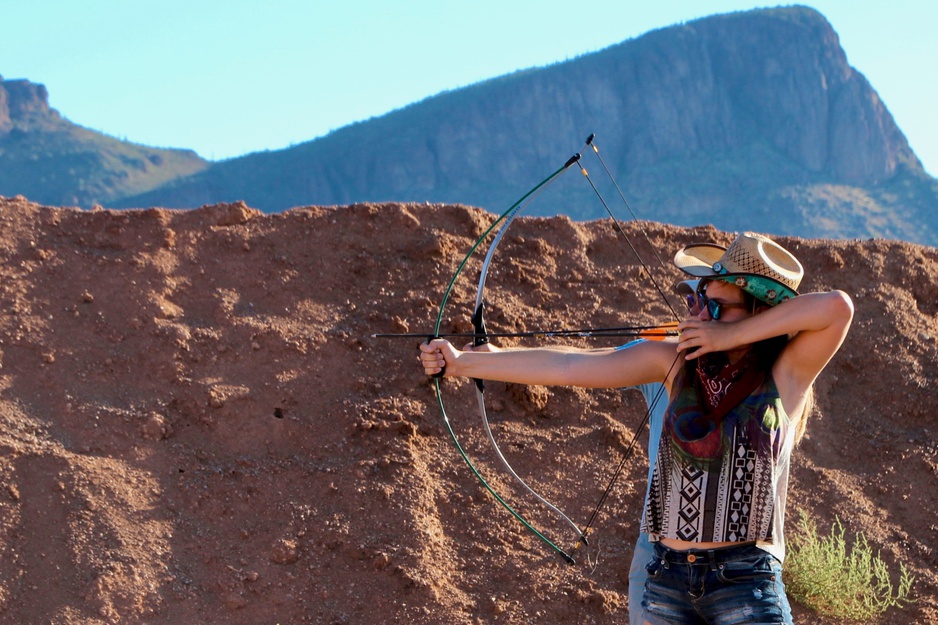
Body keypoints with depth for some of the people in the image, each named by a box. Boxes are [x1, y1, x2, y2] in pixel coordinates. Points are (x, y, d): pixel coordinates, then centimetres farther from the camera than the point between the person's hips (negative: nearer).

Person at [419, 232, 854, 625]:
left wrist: (732, 335, -16)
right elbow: (566, 367, 2)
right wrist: (460, 362, -1)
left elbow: (837, 307, -22)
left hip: (746, 581, -4)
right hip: (669, 576, 4)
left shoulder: (786, 374, -5)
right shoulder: (676, 361, 5)